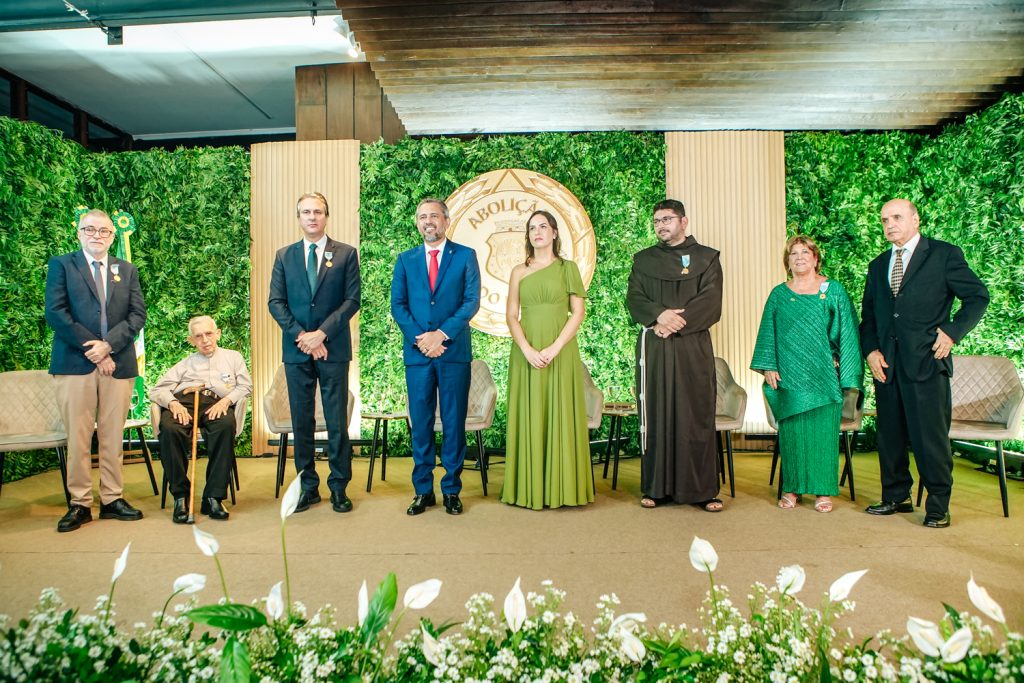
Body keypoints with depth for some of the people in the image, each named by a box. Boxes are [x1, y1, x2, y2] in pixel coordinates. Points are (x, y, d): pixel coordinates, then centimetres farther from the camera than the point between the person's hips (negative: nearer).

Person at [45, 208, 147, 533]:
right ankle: (80, 503, 9)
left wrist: (108, 345, -9)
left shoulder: (127, 270, 16)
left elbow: (138, 315, 6)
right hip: (75, 363, -2)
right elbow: (55, 313, -3)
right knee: (77, 438, 0)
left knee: (113, 437, 6)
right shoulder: (61, 265, 8)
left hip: (118, 363, 2)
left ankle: (112, 499, 14)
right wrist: (91, 349, -10)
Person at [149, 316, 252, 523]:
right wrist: (173, 403, -5)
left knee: (226, 426, -38)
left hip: (217, 403, -1)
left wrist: (226, 401, -7)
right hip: (184, 400, 2)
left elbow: (245, 386, 14)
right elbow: (157, 390, 18)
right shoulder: (185, 363, 32)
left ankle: (213, 497, -33)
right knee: (169, 429, -35)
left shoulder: (233, 357, 29)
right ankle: (180, 496, -23)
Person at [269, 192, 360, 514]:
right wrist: (300, 335, -9)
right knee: (301, 422, 7)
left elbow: (352, 300, -3)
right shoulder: (285, 255, 12)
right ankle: (308, 486, 18)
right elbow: (275, 301, 5)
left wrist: (321, 333, -12)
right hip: (296, 350, 3)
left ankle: (339, 487, 12)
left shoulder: (346, 254, 5)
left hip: (333, 349, -2)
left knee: (337, 422, 1)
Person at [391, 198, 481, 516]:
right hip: (417, 353, 2)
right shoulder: (406, 259, 12)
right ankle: (423, 490, 16)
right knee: (420, 424, 6)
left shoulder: (465, 256, 5)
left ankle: (451, 490, 14)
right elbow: (397, 305, 6)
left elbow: (471, 302, -3)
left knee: (454, 423, 4)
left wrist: (441, 334, -12)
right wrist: (420, 338, -9)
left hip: (454, 351, -2)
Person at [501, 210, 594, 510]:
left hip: (560, 352, -1)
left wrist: (554, 349, -12)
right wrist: (527, 350, -12)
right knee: (529, 417, 3)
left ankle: (563, 488, 9)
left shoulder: (568, 268, 6)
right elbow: (511, 315, 4)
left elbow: (578, 312, -1)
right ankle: (530, 489, 11)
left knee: (561, 416, 0)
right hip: (526, 352, 2)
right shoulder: (519, 272, 10)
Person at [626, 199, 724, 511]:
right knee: (655, 416, 2)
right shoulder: (643, 260, 15)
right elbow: (633, 299, 3)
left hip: (693, 348, -2)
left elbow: (711, 301, -4)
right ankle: (655, 487, 8)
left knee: (696, 415, -2)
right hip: (653, 348, 2)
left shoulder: (706, 258, 8)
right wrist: (660, 314, -15)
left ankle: (702, 490, 5)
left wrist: (676, 321, -15)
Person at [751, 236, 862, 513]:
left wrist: (847, 375, -4)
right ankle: (792, 488, 13)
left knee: (822, 430, 0)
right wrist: (769, 367, -3)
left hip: (823, 376, -1)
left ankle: (823, 490, 11)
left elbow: (847, 333, 2)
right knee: (791, 430, 3)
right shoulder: (778, 295, 9)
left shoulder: (834, 291, 4)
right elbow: (768, 333, 8)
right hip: (789, 376, 1)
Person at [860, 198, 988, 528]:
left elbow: (978, 296, 2)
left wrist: (953, 333, -8)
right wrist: (870, 350, 3)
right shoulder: (878, 265, 17)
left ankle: (938, 505, 11)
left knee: (931, 435, -2)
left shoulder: (944, 254, 2)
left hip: (926, 361, -5)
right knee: (890, 435, 10)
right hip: (887, 363, 5)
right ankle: (896, 497, 23)